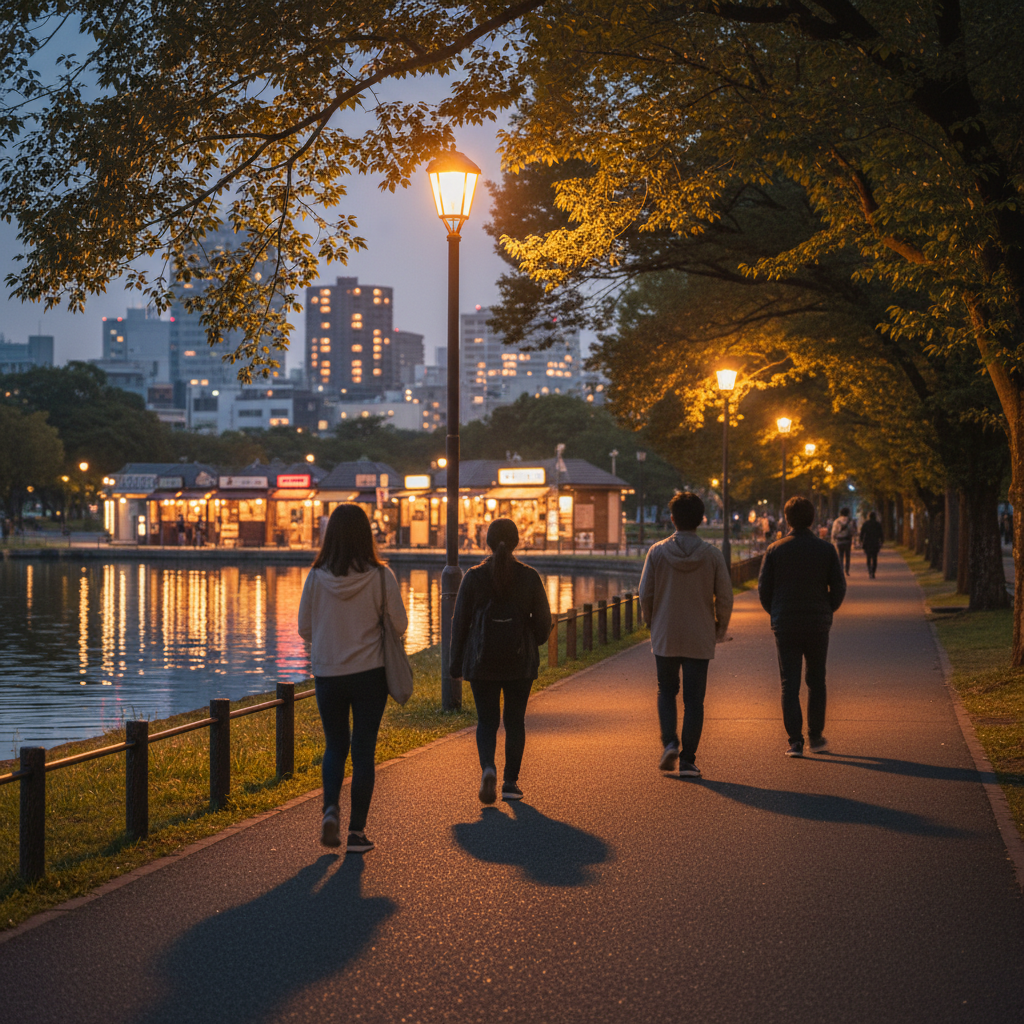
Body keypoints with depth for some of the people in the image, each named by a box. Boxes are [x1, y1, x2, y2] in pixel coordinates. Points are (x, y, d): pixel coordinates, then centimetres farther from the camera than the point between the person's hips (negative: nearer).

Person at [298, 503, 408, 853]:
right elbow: (399, 624, -8)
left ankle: (330, 808, -4)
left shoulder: (316, 578, -7)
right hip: (369, 673, -1)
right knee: (363, 750, 7)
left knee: (335, 746, 18)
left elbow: (305, 630, -1)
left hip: (327, 674, 1)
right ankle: (357, 831, 6)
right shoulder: (380, 577, -12)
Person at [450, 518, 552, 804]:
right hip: (520, 662, 0)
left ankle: (487, 767, -17)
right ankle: (510, 782, 12)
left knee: (486, 720, 9)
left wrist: (456, 661, 7)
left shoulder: (474, 577, -5)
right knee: (515, 721, 13)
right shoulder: (529, 577, -4)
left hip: (482, 662, 0)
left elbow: (460, 621, -2)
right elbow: (543, 621, -1)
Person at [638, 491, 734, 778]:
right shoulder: (712, 555, -6)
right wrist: (720, 629, 12)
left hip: (665, 637, 0)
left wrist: (651, 622, 15)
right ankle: (687, 759, 3)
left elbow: (645, 595, -3)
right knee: (693, 699, 6)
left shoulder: (657, 552, -6)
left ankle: (669, 742, -2)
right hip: (699, 640, 0)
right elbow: (725, 598, -4)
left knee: (666, 692, 17)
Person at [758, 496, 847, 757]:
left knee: (789, 684, 2)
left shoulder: (775, 550, -3)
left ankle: (795, 741, -4)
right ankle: (816, 737, 18)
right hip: (818, 625, 1)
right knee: (816, 681, 15)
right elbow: (839, 587, -2)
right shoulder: (826, 549, -2)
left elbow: (763, 588, -1)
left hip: (785, 626, -1)